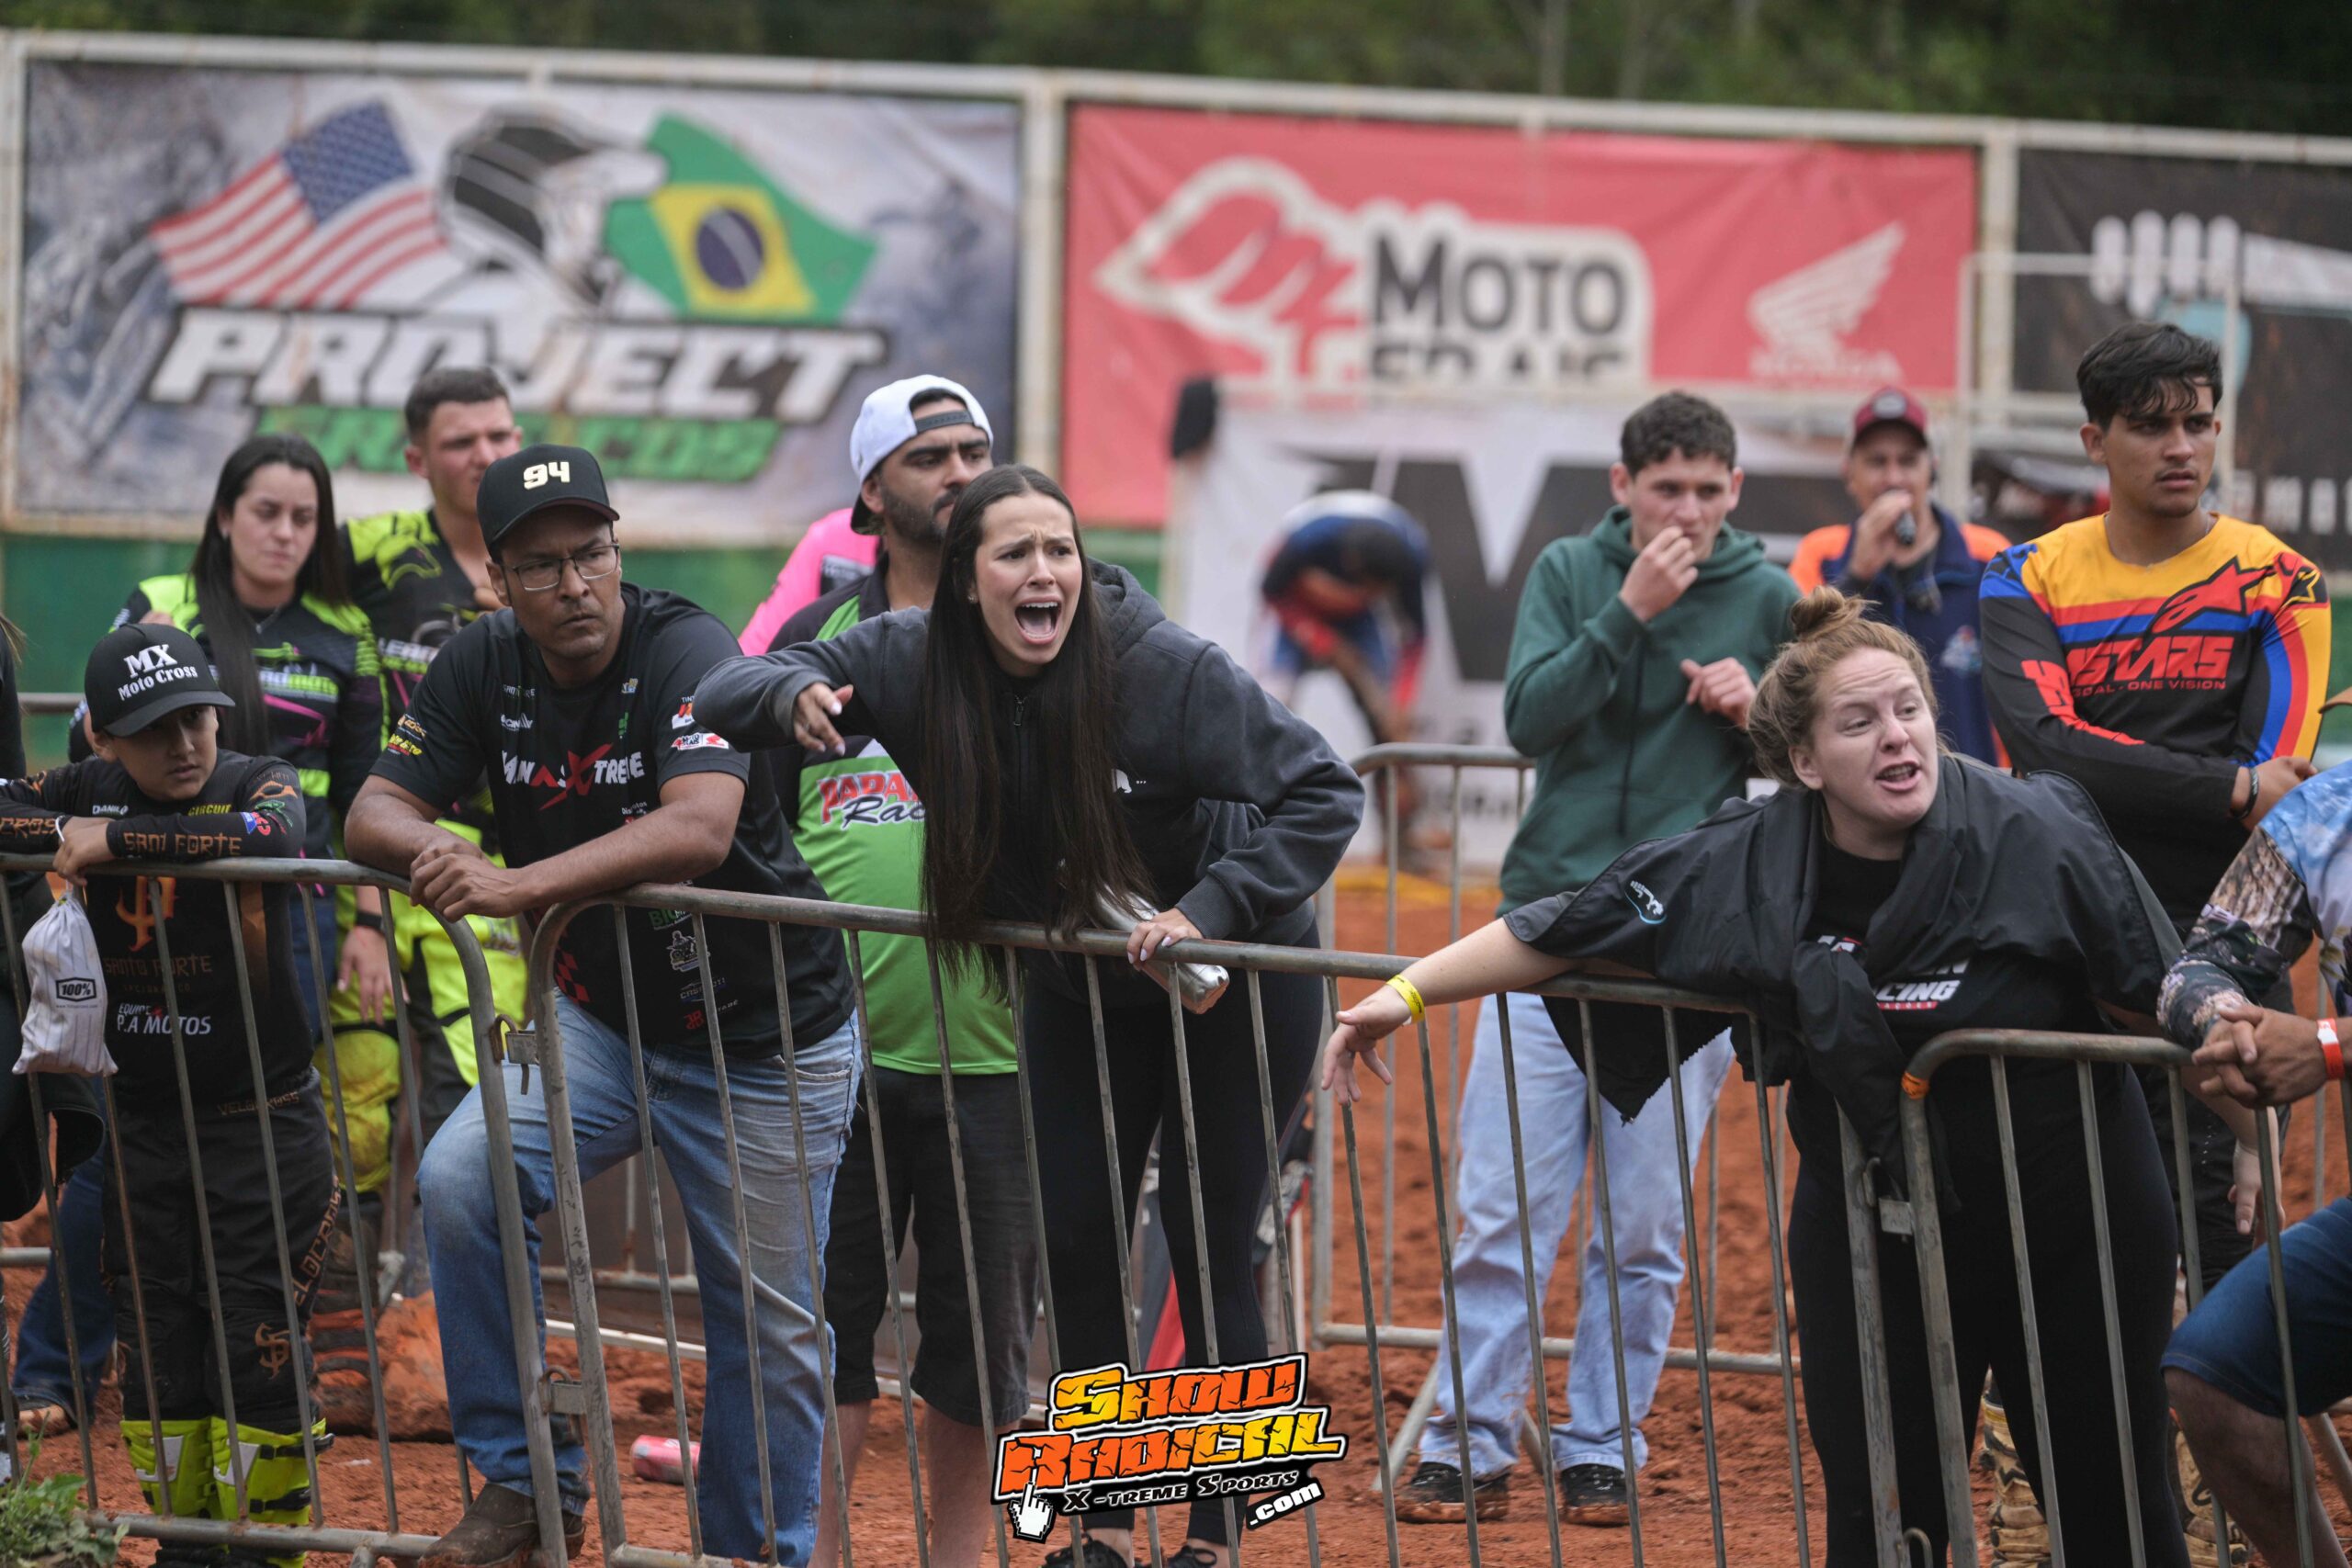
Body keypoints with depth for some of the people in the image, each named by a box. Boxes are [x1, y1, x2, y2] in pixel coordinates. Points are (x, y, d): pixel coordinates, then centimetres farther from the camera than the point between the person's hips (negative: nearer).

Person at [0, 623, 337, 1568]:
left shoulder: (259, 784, -9)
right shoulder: (90, 790, 2)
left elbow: (267, 836, -32)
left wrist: (115, 840, -29)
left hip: (265, 1125, -4)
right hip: (143, 1125, 4)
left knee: (260, 1349, -3)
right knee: (155, 1348, 9)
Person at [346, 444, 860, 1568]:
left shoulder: (685, 653, -21)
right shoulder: (484, 668, -3)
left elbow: (700, 829, -35)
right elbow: (375, 813, -1)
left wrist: (519, 884, -43)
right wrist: (431, 848, -26)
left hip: (766, 1039, -4)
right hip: (598, 1017, 5)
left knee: (766, 1326, 0)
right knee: (460, 1183, -18)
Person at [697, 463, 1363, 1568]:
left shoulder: (1163, 670, -30)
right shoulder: (912, 665, -18)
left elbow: (1324, 796, -26)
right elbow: (725, 694, -12)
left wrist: (1210, 909, -36)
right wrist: (794, 695, -35)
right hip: (1078, 989, 4)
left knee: (1207, 1249, -3)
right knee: (1077, 1245, 3)